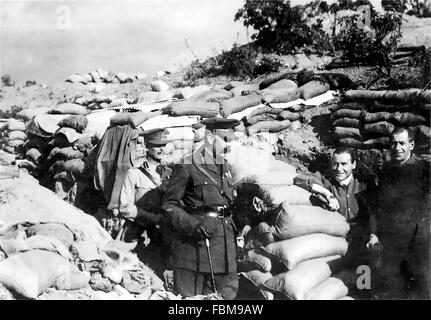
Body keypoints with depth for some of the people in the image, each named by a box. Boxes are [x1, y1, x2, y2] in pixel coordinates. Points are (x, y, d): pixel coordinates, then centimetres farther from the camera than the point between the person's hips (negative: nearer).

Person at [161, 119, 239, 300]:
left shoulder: (226, 167, 16)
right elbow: (169, 205, -7)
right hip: (195, 243, -6)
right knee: (191, 296, 1)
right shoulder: (187, 167, -6)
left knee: (228, 294, 8)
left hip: (226, 242, 6)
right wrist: (191, 224, -20)